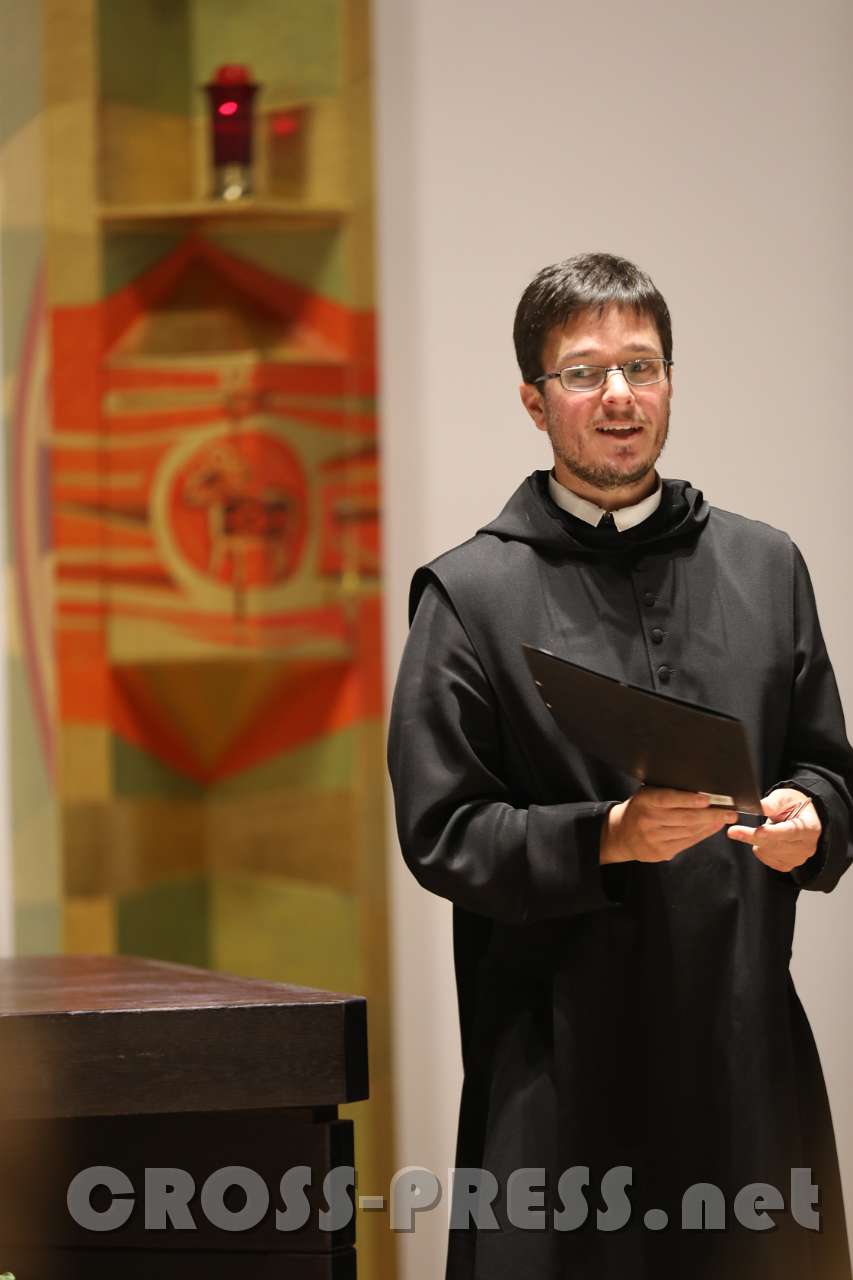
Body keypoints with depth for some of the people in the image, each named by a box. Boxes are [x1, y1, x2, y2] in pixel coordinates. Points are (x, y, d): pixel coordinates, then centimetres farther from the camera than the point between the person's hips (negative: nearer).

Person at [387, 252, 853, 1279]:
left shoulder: (765, 565, 14)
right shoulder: (472, 593, 1)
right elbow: (439, 834, -3)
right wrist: (609, 837, -16)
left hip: (748, 1040, 3)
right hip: (561, 1056, -3)